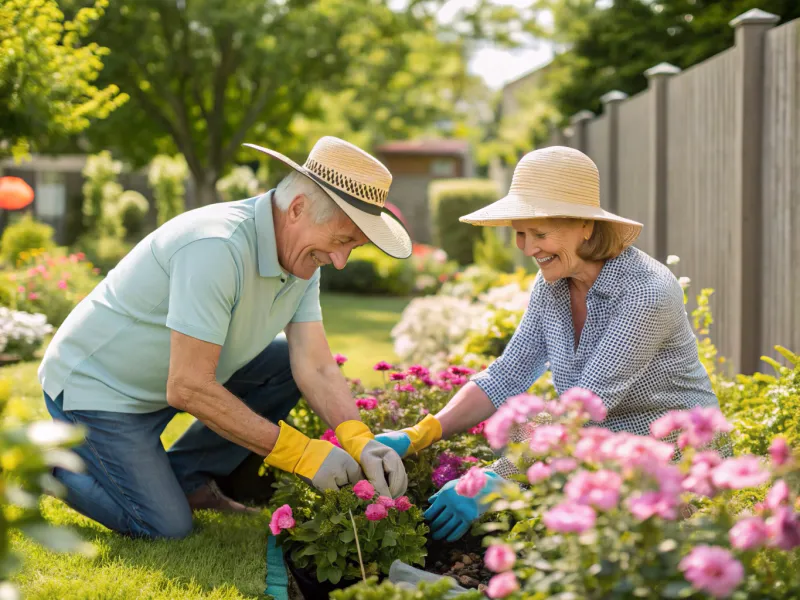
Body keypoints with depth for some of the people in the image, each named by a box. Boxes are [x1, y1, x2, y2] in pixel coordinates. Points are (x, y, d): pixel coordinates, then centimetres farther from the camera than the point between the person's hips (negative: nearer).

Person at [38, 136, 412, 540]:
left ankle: (186, 479, 8)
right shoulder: (217, 248, -34)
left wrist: (361, 442, -26)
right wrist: (299, 452, -30)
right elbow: (188, 389, -33)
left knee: (287, 362, -2)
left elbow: (316, 369, -7)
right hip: (95, 384, -8)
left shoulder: (303, 252, -6)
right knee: (168, 529, -13)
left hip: (172, 380, 8)